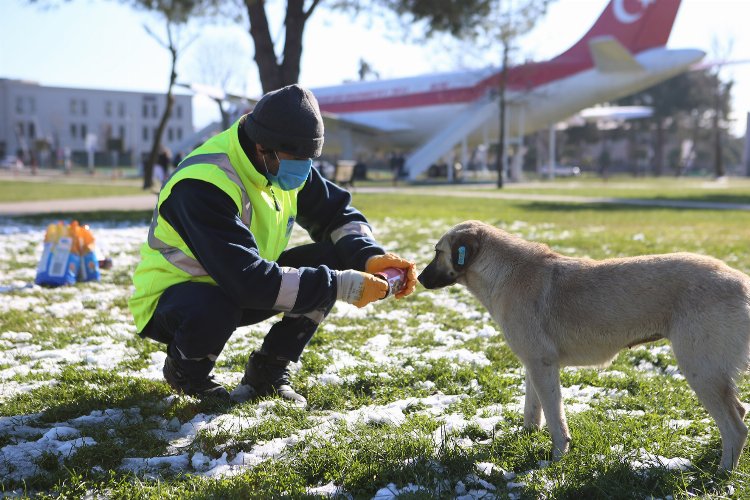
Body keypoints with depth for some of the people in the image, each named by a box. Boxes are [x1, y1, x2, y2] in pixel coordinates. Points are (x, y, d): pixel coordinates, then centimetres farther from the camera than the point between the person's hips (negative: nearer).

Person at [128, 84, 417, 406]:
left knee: (336, 259, -13)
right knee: (213, 309, -42)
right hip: (170, 296, -7)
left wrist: (370, 257, -20)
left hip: (244, 284, 7)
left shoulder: (286, 165, -7)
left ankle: (268, 371, 1)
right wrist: (341, 285, -38)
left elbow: (337, 213, 1)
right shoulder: (203, 184, -31)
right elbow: (248, 280, -38)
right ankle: (185, 371, -5)